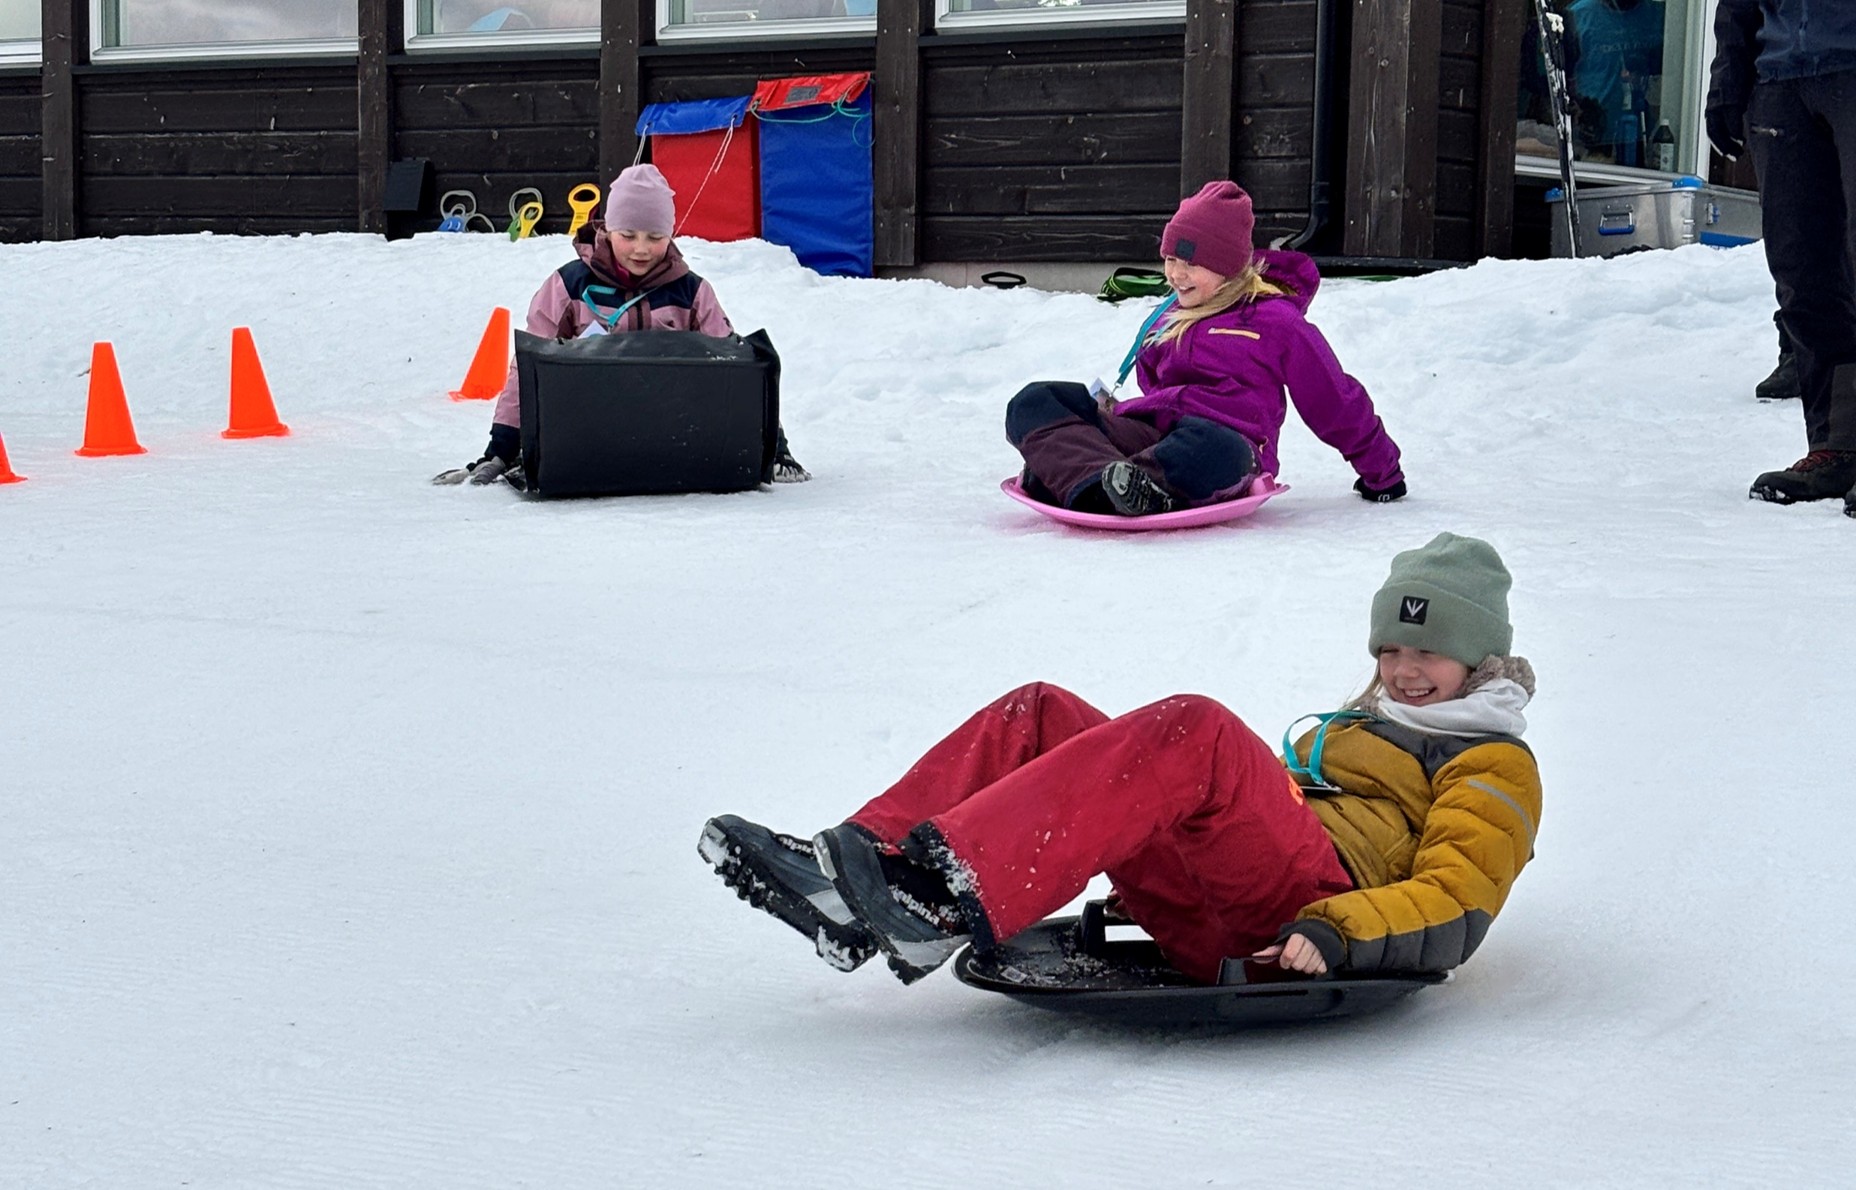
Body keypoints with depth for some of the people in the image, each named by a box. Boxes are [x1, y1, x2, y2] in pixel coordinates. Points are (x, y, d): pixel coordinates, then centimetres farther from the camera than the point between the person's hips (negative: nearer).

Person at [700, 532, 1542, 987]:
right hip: (1208, 924, 7)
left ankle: (948, 899, -47)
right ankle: (853, 872, -26)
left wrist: (1335, 936, -18)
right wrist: (1143, 854, 18)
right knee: (1040, 715, -6)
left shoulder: (1494, 766, 16)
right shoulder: (1356, 726, 39)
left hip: (1303, 912, -7)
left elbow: (1452, 911, -1)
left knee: (1195, 728, -33)